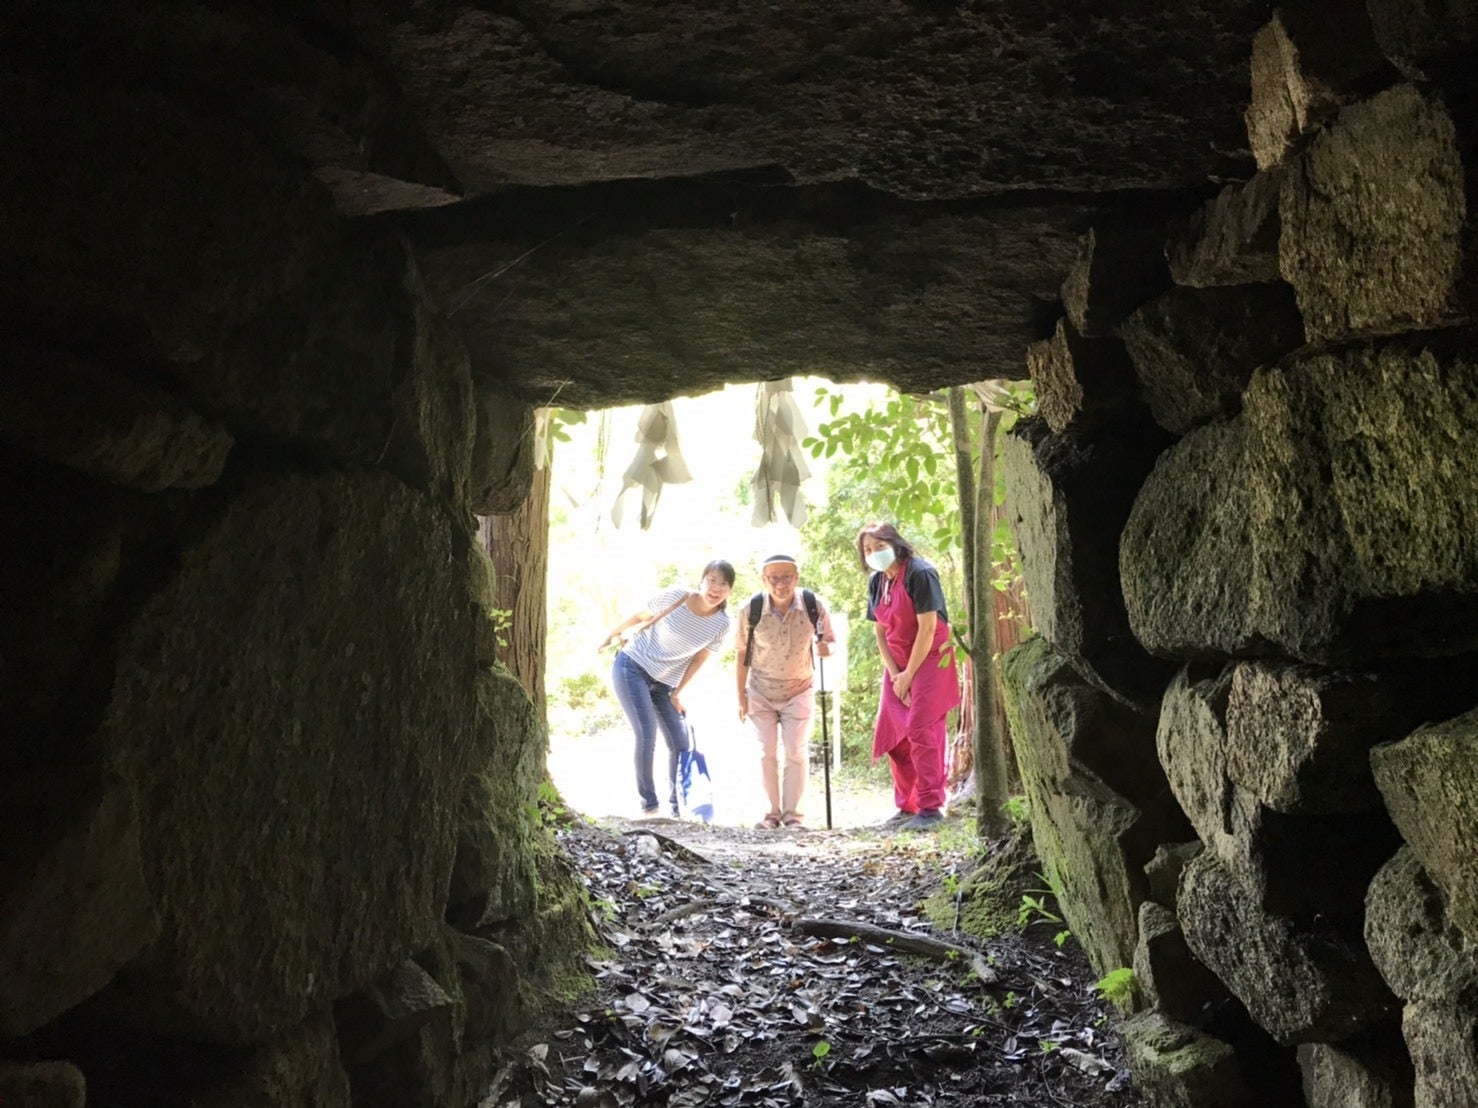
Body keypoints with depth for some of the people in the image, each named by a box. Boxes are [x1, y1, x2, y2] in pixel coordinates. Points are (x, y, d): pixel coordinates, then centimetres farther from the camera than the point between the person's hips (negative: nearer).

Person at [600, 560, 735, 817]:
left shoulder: (721, 624, -11)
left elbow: (699, 659, 0)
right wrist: (612, 635, 9)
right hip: (632, 668, -4)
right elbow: (640, 616, -4)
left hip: (664, 683, 4)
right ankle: (648, 804, -2)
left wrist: (677, 692, 0)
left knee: (680, 744, 1)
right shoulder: (675, 596, -20)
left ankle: (679, 806, 18)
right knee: (647, 735, -15)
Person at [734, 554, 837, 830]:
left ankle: (793, 814, 6)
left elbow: (829, 640, -5)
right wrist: (741, 697, -4)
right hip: (761, 692, 0)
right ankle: (773, 813, 15)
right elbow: (742, 655, -9)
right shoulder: (751, 610, -21)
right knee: (766, 752, 3)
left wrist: (826, 648, -30)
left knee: (796, 751, -4)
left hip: (798, 691, 0)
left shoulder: (814, 606, -21)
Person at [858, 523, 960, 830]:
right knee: (891, 734, 7)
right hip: (898, 665, 8)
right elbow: (880, 631, 7)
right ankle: (906, 805, 17)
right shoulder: (876, 582, 5)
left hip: (929, 659, -8)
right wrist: (895, 674, -3)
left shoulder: (920, 573, -16)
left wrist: (909, 674, -14)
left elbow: (927, 626, -18)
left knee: (922, 730, -13)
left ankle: (931, 807, -6)